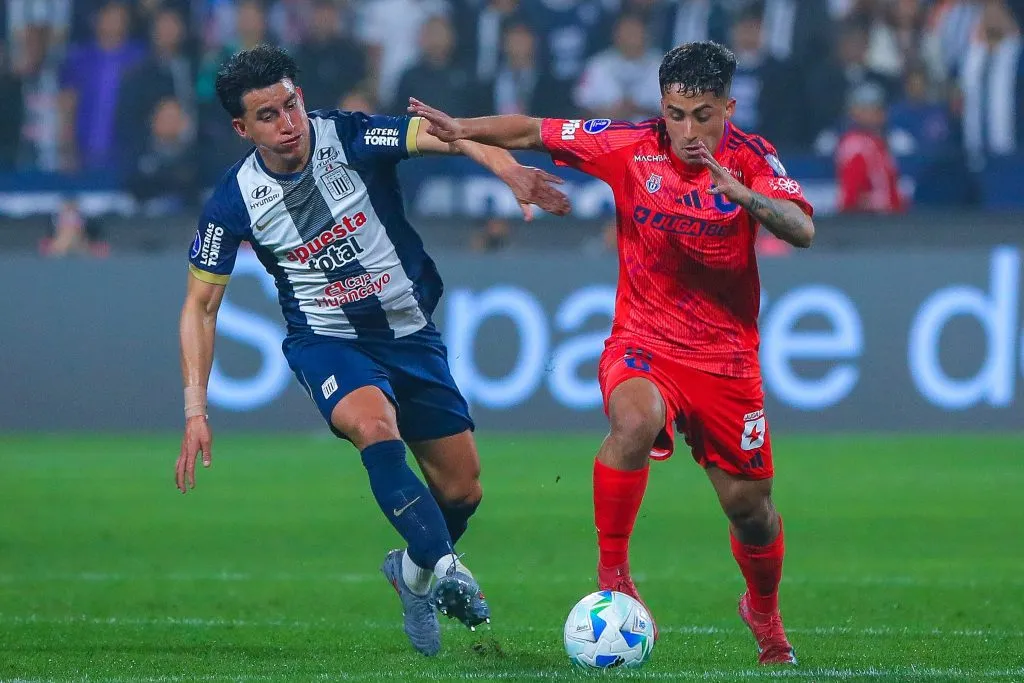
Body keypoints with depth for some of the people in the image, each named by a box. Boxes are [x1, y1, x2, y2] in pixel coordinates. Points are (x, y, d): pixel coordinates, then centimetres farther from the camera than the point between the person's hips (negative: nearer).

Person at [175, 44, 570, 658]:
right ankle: (442, 568, -34)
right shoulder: (235, 201, -12)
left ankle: (417, 568, 36)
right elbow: (201, 305, -3)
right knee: (374, 424, -36)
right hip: (327, 339, -2)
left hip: (411, 334, 2)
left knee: (462, 491, 5)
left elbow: (449, 137, -29)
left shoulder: (349, 138, -15)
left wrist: (507, 169, -50)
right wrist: (196, 411, -11)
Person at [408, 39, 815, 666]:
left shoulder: (750, 157, -9)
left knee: (750, 508, 8)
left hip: (727, 358, 1)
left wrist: (742, 193, -39)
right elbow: (534, 133, 0)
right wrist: (466, 130, -15)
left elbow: (803, 231, -23)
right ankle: (612, 576, -22)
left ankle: (765, 613, 40)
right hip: (643, 344, -1)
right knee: (635, 421, -36)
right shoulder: (630, 146, -7)